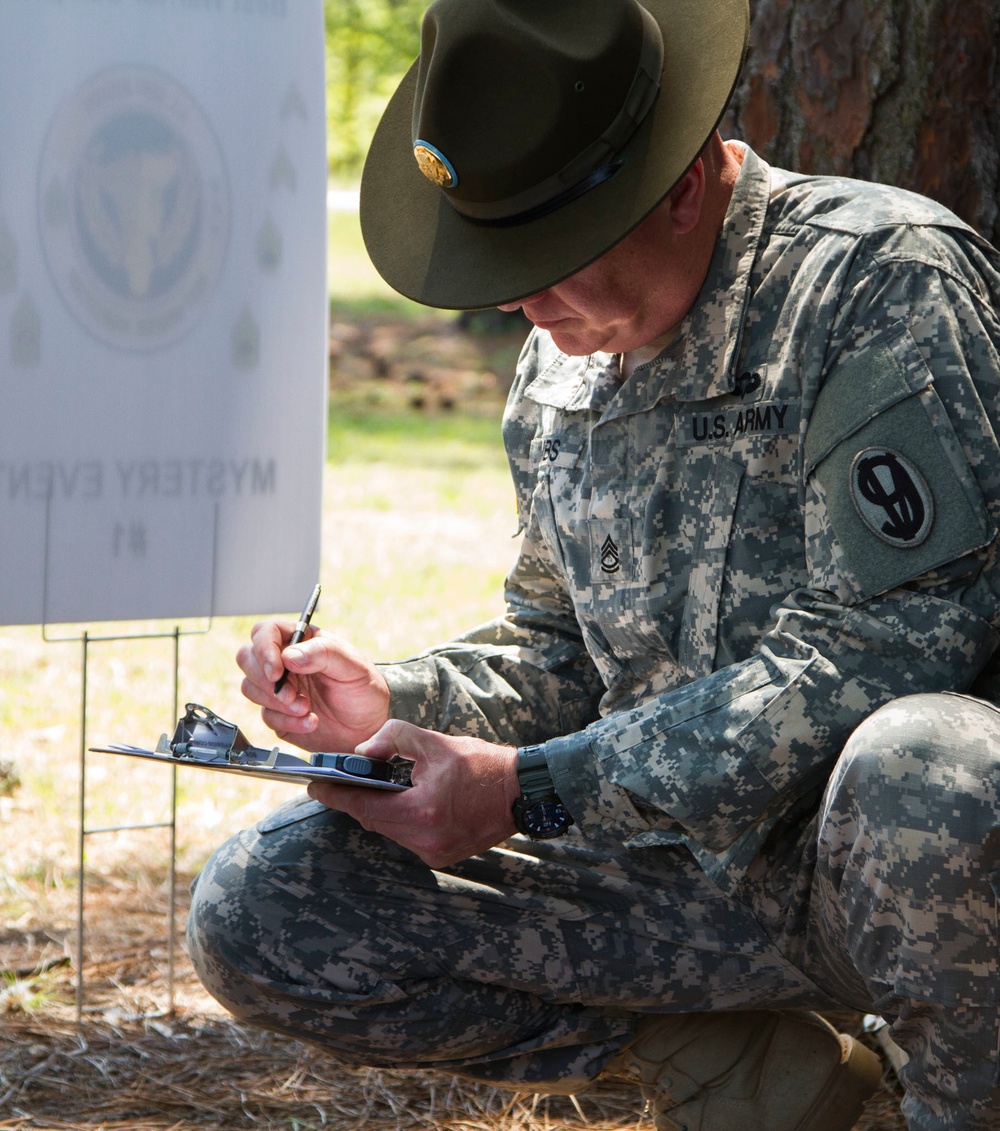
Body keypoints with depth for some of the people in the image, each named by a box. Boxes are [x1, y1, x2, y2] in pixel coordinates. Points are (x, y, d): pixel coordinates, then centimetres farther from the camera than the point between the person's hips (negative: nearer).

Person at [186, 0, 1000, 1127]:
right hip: (687, 862, 7)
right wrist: (394, 705, -2)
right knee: (253, 916, -6)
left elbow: (885, 651, -23)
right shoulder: (558, 368, 9)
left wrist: (533, 789, -24)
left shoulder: (885, 276, -15)